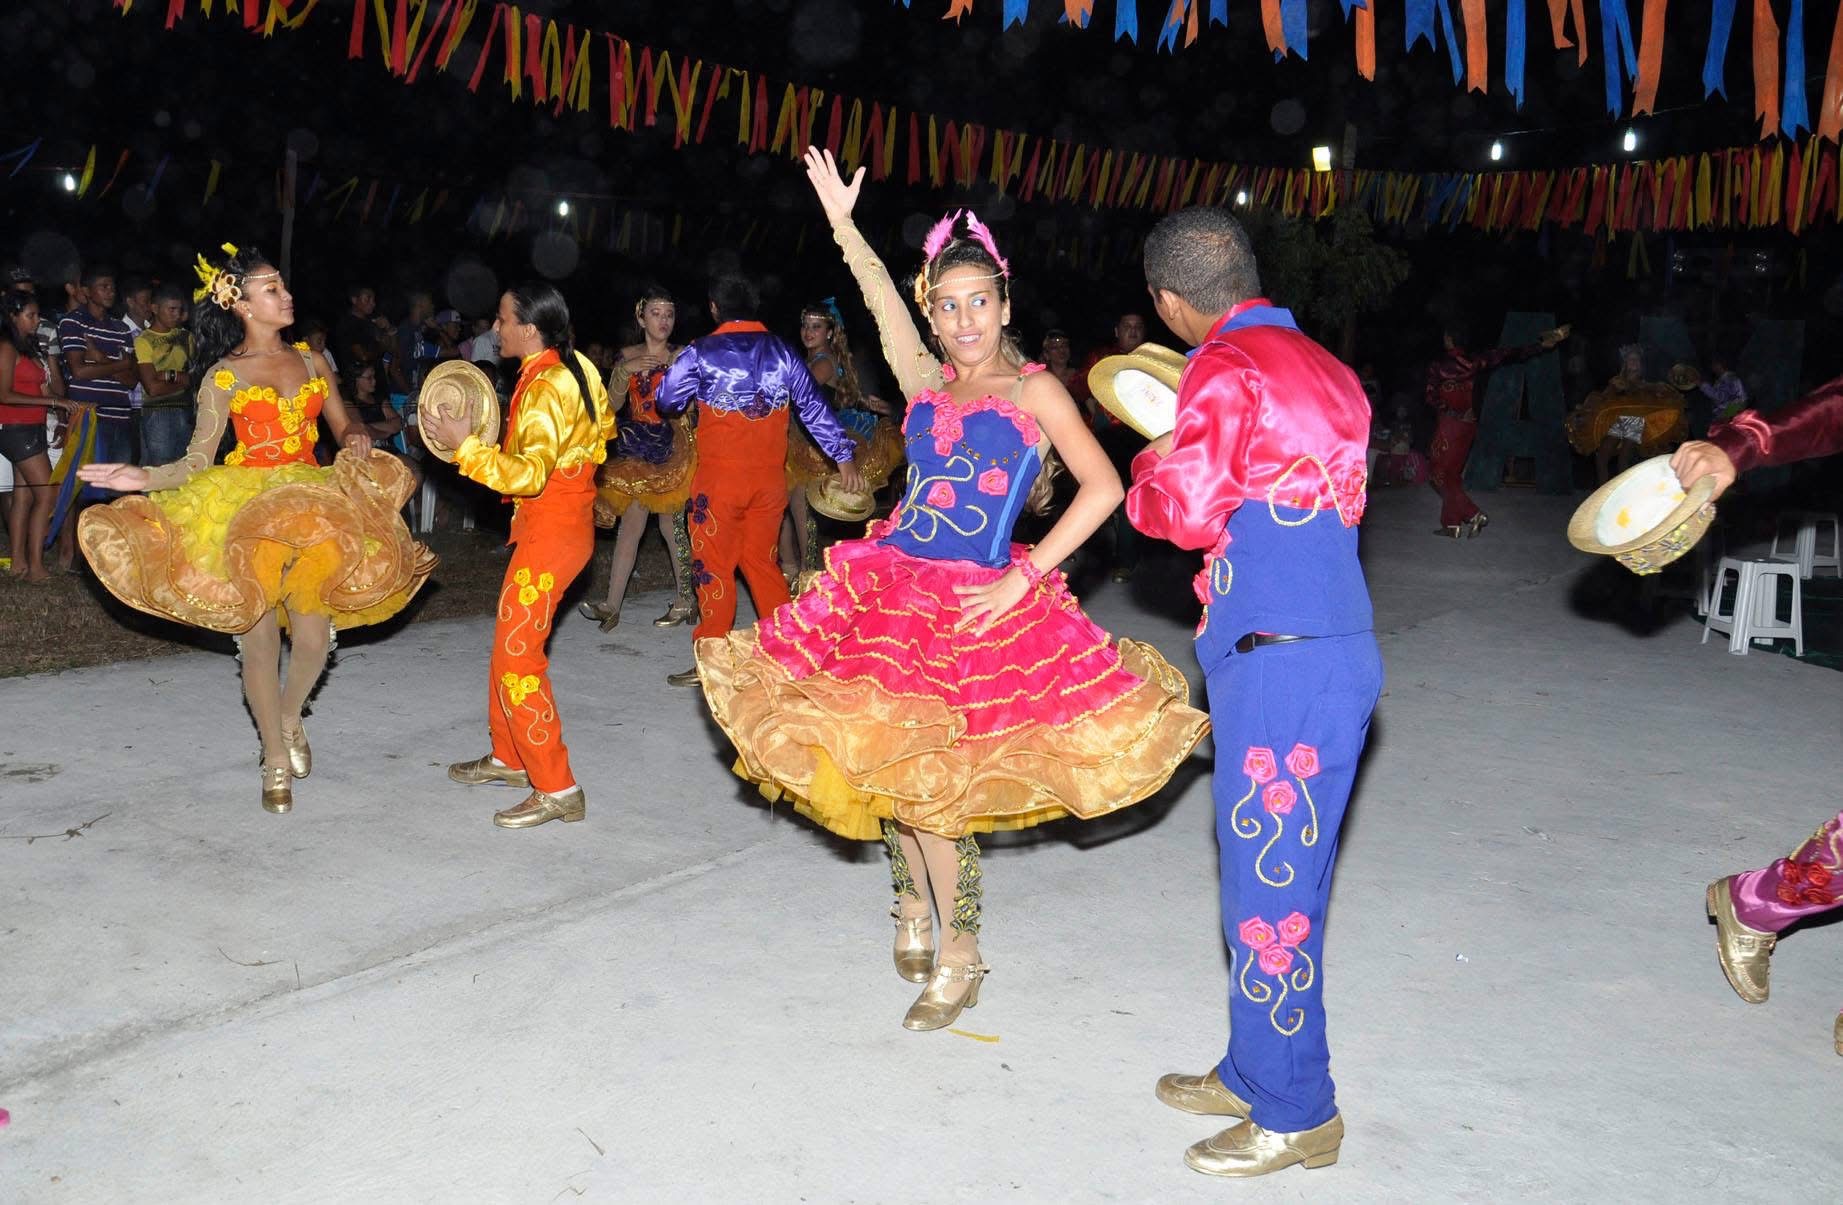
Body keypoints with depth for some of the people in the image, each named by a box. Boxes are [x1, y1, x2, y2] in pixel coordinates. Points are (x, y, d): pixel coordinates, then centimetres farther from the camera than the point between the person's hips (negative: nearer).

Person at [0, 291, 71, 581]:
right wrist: (50, 401, -19)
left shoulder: (32, 349, 15)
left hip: (32, 429, 8)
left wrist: (50, 357, 5)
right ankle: (35, 567, -10)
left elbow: (57, 390, 13)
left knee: (23, 496, 8)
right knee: (47, 493, -11)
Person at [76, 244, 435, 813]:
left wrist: (358, 441, -8)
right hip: (244, 511, -3)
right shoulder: (224, 376, -2)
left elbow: (344, 426, 15)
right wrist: (145, 478, -18)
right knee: (259, 639, 0)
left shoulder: (310, 361, 9)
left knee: (313, 639, -3)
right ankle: (276, 757, 17)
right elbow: (197, 461, -2)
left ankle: (291, 718, 29)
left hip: (311, 509, 3)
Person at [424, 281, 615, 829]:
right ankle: (509, 757, 33)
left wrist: (465, 445, -25)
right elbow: (603, 424, 21)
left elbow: (529, 475, -29)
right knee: (512, 641, 19)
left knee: (516, 656, -7)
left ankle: (558, 790, -4)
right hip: (566, 521, 10)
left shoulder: (546, 388, -22)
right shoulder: (574, 368, 6)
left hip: (550, 533, -10)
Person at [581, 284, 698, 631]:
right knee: (629, 525, -1)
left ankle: (686, 599, 13)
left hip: (671, 449, -3)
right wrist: (626, 369, -10)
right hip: (635, 449, 3)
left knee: (672, 524, 0)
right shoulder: (627, 356, 10)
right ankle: (612, 605, -5)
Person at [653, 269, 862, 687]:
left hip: (720, 476, -4)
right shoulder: (782, 352, 4)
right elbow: (814, 408, 7)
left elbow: (666, 401, 2)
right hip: (770, 479, 4)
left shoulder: (701, 352, -6)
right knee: (761, 561, 16)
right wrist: (843, 456, 13)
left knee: (715, 566, 3)